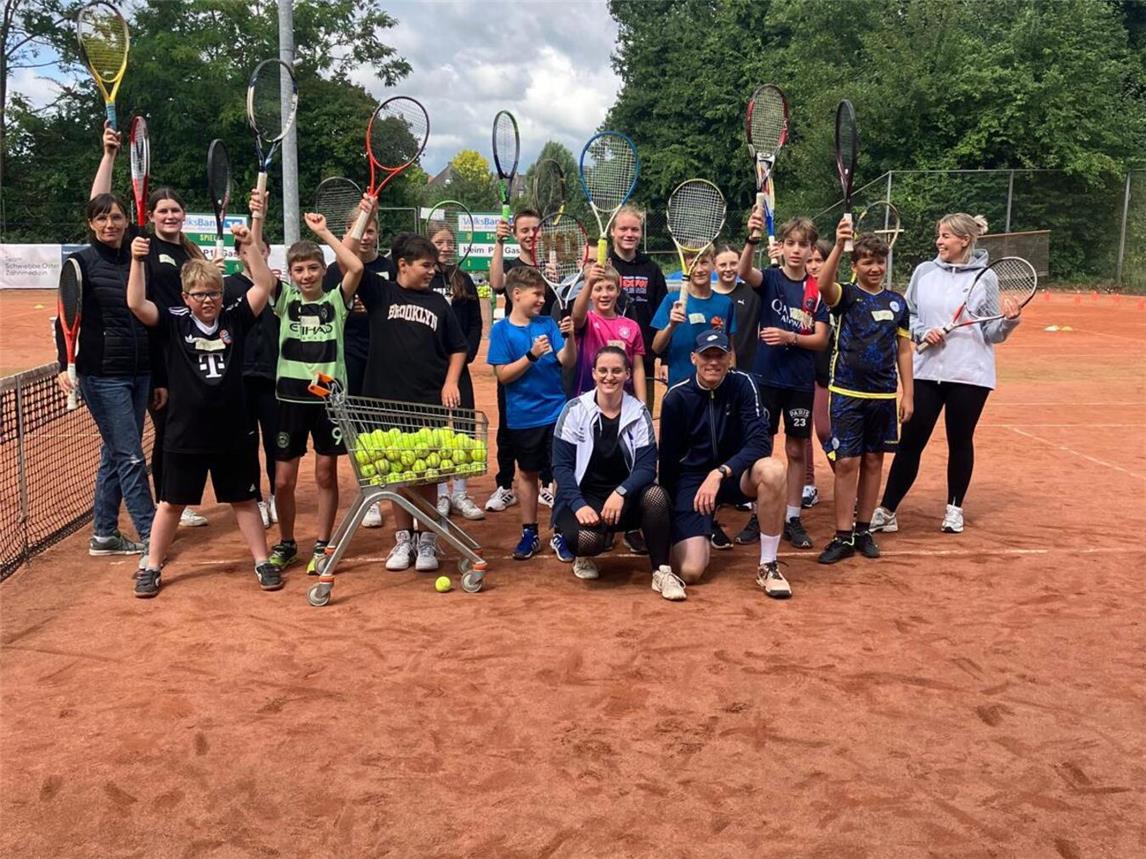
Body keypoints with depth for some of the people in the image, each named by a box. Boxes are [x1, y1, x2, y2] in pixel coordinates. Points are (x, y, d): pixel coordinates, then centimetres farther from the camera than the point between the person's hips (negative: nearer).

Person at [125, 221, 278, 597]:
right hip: (185, 435, -1)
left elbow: (264, 286, -8)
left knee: (244, 500, 14)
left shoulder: (234, 319, 0)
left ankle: (262, 562, 25)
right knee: (171, 503, 12)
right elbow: (136, 304, -17)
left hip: (233, 433, 1)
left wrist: (249, 247, -16)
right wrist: (137, 262, -27)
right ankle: (151, 567, 26)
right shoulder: (174, 323, -4)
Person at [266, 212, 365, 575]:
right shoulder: (285, 299, 4)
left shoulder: (335, 301, 1)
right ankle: (286, 543, 24)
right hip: (291, 397, 1)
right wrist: (258, 219, -12)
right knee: (283, 479, 4)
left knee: (326, 474, 7)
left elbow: (356, 267, -15)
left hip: (329, 396, -1)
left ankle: (322, 546, 20)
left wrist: (324, 231, -10)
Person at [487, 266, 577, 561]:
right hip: (523, 417, -1)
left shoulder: (547, 323, 0)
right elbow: (503, 375, -10)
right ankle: (529, 532, 24)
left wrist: (570, 337, -22)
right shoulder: (501, 330, -5)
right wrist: (531, 355, -22)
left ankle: (560, 533, 12)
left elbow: (567, 362, -4)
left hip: (556, 411, 1)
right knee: (528, 473, 12)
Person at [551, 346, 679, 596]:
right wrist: (578, 505, -22)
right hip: (583, 497, -2)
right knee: (586, 538, -33)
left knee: (656, 495, -31)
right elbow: (561, 465, -8)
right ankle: (583, 556, 6)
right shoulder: (575, 410, -5)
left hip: (625, 499, 2)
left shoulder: (639, 413, -1)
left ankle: (661, 572, -16)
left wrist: (621, 493, -27)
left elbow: (647, 467, -8)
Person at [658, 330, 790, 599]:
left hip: (734, 474, 1)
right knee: (689, 572, -17)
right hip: (691, 479, -1)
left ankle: (768, 567, -19)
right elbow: (667, 459, -4)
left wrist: (720, 472, -33)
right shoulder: (677, 397, -11)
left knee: (772, 471, -34)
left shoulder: (742, 384, -9)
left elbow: (761, 442, -20)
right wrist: (668, 512, -4)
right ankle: (702, 535, 21)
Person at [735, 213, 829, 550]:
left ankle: (792, 518, 18)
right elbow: (745, 272, -26)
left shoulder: (817, 290, 1)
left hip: (801, 380, 1)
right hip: (766, 376, -1)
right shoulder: (770, 278, -3)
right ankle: (758, 515, 17)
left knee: (796, 450, 8)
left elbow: (821, 340, -2)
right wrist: (752, 239, -44)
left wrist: (790, 337, -20)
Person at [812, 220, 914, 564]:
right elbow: (823, 284, -27)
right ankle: (843, 536, 4)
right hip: (848, 393, -3)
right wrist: (839, 245, -39)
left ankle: (863, 530, 21)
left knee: (873, 461, 10)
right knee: (846, 462, -3)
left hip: (884, 395, 4)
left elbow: (903, 351, 12)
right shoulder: (845, 296, -2)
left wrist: (908, 394, 7)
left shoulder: (896, 302, 8)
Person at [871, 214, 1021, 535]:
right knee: (910, 442, 2)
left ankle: (954, 508, 26)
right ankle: (886, 511, 7)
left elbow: (992, 332, -2)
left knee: (960, 442, 10)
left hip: (969, 375, -2)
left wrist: (1009, 320, -21)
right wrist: (922, 332, -8)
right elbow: (907, 316, 10)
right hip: (926, 372, 2)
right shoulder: (924, 272, 4)